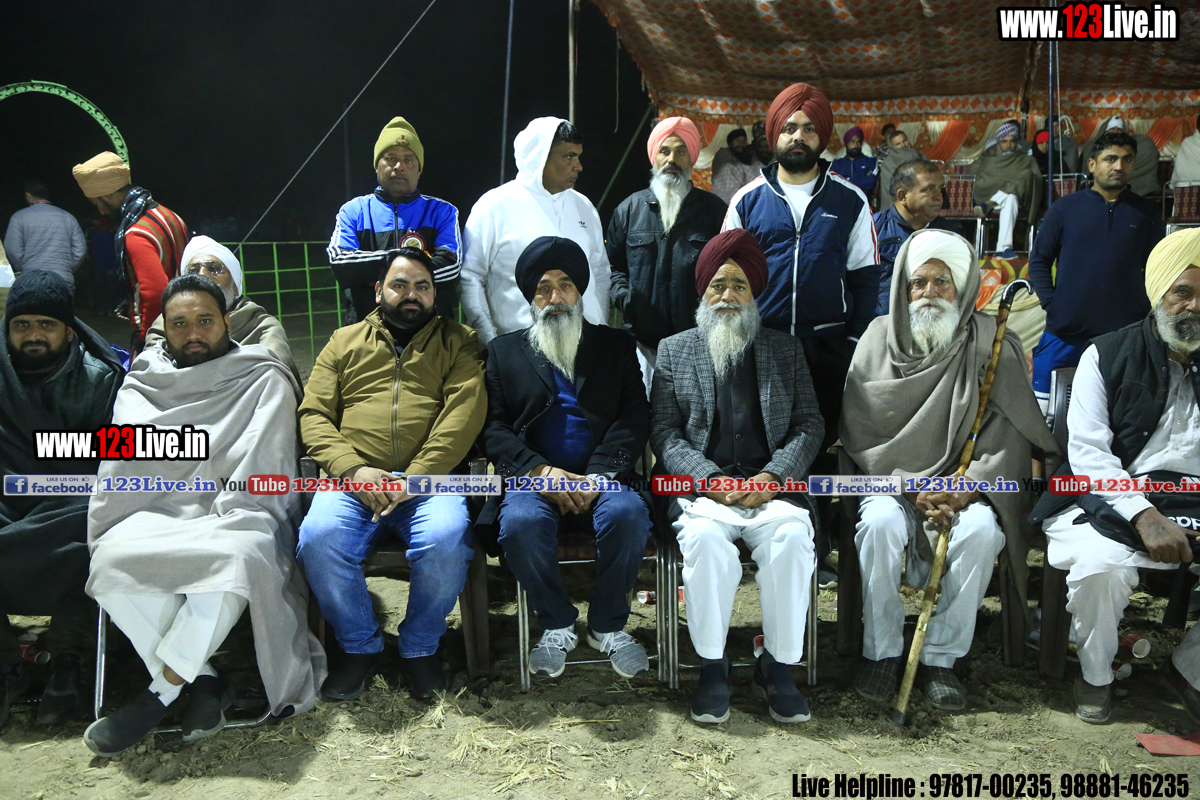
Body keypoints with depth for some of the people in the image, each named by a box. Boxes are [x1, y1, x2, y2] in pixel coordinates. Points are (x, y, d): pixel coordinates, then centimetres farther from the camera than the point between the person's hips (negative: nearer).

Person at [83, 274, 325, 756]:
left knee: (237, 554, -38)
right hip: (156, 513, 3)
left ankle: (161, 691, -18)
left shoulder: (265, 380, 10)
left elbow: (260, 469, -3)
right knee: (111, 560, -31)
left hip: (234, 516, -3)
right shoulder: (141, 383, 20)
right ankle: (204, 680, -17)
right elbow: (124, 467, 10)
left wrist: (222, 526, -17)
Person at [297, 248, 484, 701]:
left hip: (430, 478, -1)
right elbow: (313, 414, 12)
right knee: (318, 540, -29)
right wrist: (352, 469, -8)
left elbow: (464, 413, 0)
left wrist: (414, 477, -14)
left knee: (446, 540, -32)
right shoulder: (345, 342, 22)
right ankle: (359, 646, -2)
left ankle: (420, 647, -3)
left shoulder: (458, 342, 16)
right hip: (353, 479, 2)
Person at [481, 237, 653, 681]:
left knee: (628, 514, -32)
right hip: (533, 478, 0)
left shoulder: (616, 345, 18)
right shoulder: (504, 350, 17)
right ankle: (556, 624, -7)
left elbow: (634, 418, 5)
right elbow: (493, 427, 6)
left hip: (601, 480, 0)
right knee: (521, 523, -32)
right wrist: (542, 471, -11)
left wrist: (601, 475, -12)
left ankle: (608, 624, -7)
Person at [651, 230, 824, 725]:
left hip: (771, 486, 1)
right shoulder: (675, 350, 14)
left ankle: (777, 667, -12)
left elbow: (810, 425, 10)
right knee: (704, 540, -33)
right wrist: (710, 479, -11)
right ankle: (712, 667, -14)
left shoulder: (785, 349, 18)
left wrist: (773, 476, -9)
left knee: (792, 539, -30)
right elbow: (664, 431, 5)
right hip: (701, 487, -1)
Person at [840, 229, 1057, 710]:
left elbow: (1012, 435, -3)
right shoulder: (880, 337, 5)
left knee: (981, 529, -30)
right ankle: (882, 653, -12)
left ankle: (941, 657, -13)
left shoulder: (991, 343, 3)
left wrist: (965, 489, -17)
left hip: (967, 486, 0)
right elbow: (859, 430, -1)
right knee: (879, 523, -30)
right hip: (893, 483, 0)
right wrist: (911, 489, -12)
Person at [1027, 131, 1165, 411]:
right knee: (1045, 410, 3)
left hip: (1127, 335, 1)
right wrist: (1050, 304, -4)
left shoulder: (1147, 213, 10)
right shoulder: (1065, 207, 6)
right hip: (1064, 333, -1)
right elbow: (1039, 260, 7)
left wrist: (1147, 312, 1)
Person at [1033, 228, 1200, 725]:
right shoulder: (1108, 357, 3)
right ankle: (1095, 675, -2)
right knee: (1101, 563, -32)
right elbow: (1087, 452, -7)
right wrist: (1144, 517, -21)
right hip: (1111, 502, -3)